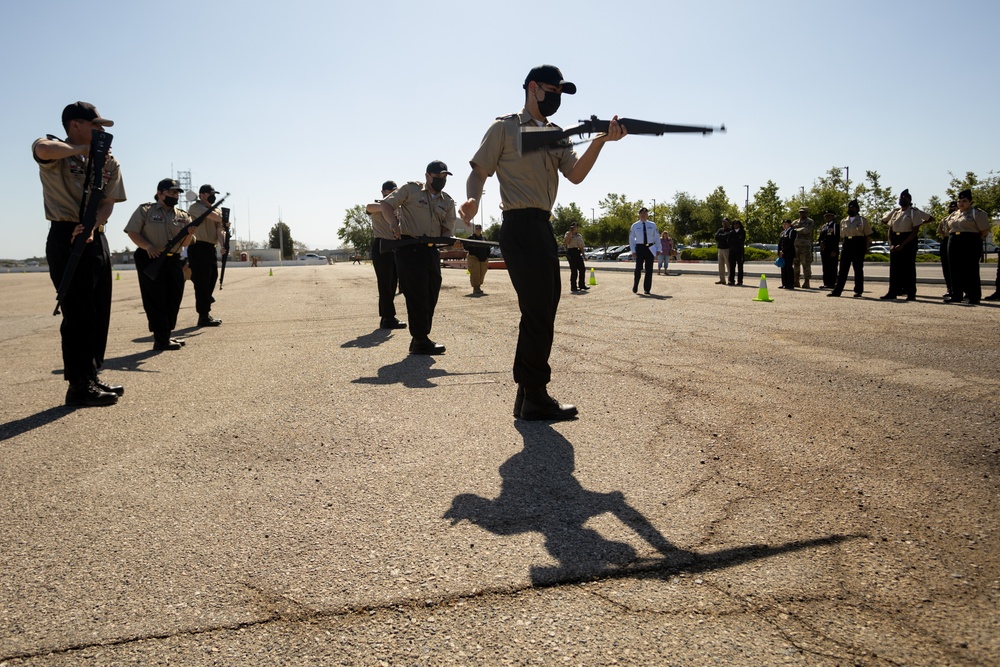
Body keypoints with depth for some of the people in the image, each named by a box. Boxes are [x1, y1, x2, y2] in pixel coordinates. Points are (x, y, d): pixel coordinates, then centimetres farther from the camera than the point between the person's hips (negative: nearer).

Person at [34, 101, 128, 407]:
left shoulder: (109, 162, 13)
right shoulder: (56, 151, -5)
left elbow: (108, 203, 3)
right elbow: (42, 149, -32)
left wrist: (91, 225, -16)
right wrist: (83, 149, -17)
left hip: (96, 239, 7)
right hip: (67, 239, -7)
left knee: (100, 313, 9)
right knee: (78, 314, -7)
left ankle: (91, 377, 20)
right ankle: (78, 386, -1)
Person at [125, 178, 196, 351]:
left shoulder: (183, 216, 12)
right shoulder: (145, 210, 0)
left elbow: (185, 244, 11)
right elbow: (132, 232, -4)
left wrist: (190, 234, -11)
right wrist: (148, 246, -19)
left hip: (173, 261, 5)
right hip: (150, 259, -5)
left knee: (174, 299, 8)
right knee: (156, 299, -5)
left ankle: (166, 335, 21)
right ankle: (160, 340, -2)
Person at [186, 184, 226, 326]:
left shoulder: (216, 210, 17)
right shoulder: (195, 207, -4)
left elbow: (220, 230, 3)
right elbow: (212, 216, -22)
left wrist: (223, 246, -14)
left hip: (210, 248, 8)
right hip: (198, 247, -8)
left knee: (211, 279, 12)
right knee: (202, 282, -8)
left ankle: (205, 313, 22)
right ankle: (203, 317, -5)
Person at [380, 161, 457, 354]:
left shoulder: (448, 202, 14)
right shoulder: (411, 189, 2)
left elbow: (447, 229, 9)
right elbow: (386, 204, 1)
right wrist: (393, 221, -18)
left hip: (432, 251, 6)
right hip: (409, 248, -6)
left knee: (431, 296, 7)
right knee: (417, 295, -7)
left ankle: (419, 338, 20)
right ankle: (421, 342, 0)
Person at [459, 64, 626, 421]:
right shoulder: (505, 127, 1)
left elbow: (575, 174, 4)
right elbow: (479, 172, -3)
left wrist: (600, 141, -12)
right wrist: (472, 199, -24)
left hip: (544, 228, 8)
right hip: (520, 227, -8)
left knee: (541, 313, 10)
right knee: (539, 314, -9)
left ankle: (527, 396, 20)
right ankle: (535, 397, 0)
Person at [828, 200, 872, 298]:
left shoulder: (862, 220, 1)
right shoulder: (843, 221, 13)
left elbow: (868, 235, 0)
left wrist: (866, 248, -6)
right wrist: (844, 245, 9)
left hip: (858, 245, -4)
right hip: (846, 244, 4)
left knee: (858, 269, 1)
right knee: (843, 268, 0)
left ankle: (858, 290, 8)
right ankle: (837, 290, -2)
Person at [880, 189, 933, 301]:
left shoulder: (914, 212, -4)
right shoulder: (895, 212, 12)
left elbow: (915, 231, -11)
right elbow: (890, 230, 11)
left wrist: (902, 244, -18)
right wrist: (891, 244, -4)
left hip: (909, 241, -5)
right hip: (895, 240, 5)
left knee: (909, 267, -3)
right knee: (894, 267, 4)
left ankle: (911, 293, 2)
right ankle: (893, 292, 7)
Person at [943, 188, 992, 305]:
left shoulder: (976, 213, -3)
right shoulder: (953, 215, 17)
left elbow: (985, 230, -6)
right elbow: (949, 228, 30)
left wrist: (975, 239, -3)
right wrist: (952, 237, 15)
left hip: (970, 244, -7)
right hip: (954, 245, 7)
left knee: (970, 271, -7)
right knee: (955, 271, 6)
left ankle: (974, 298, -3)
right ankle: (956, 296, 11)